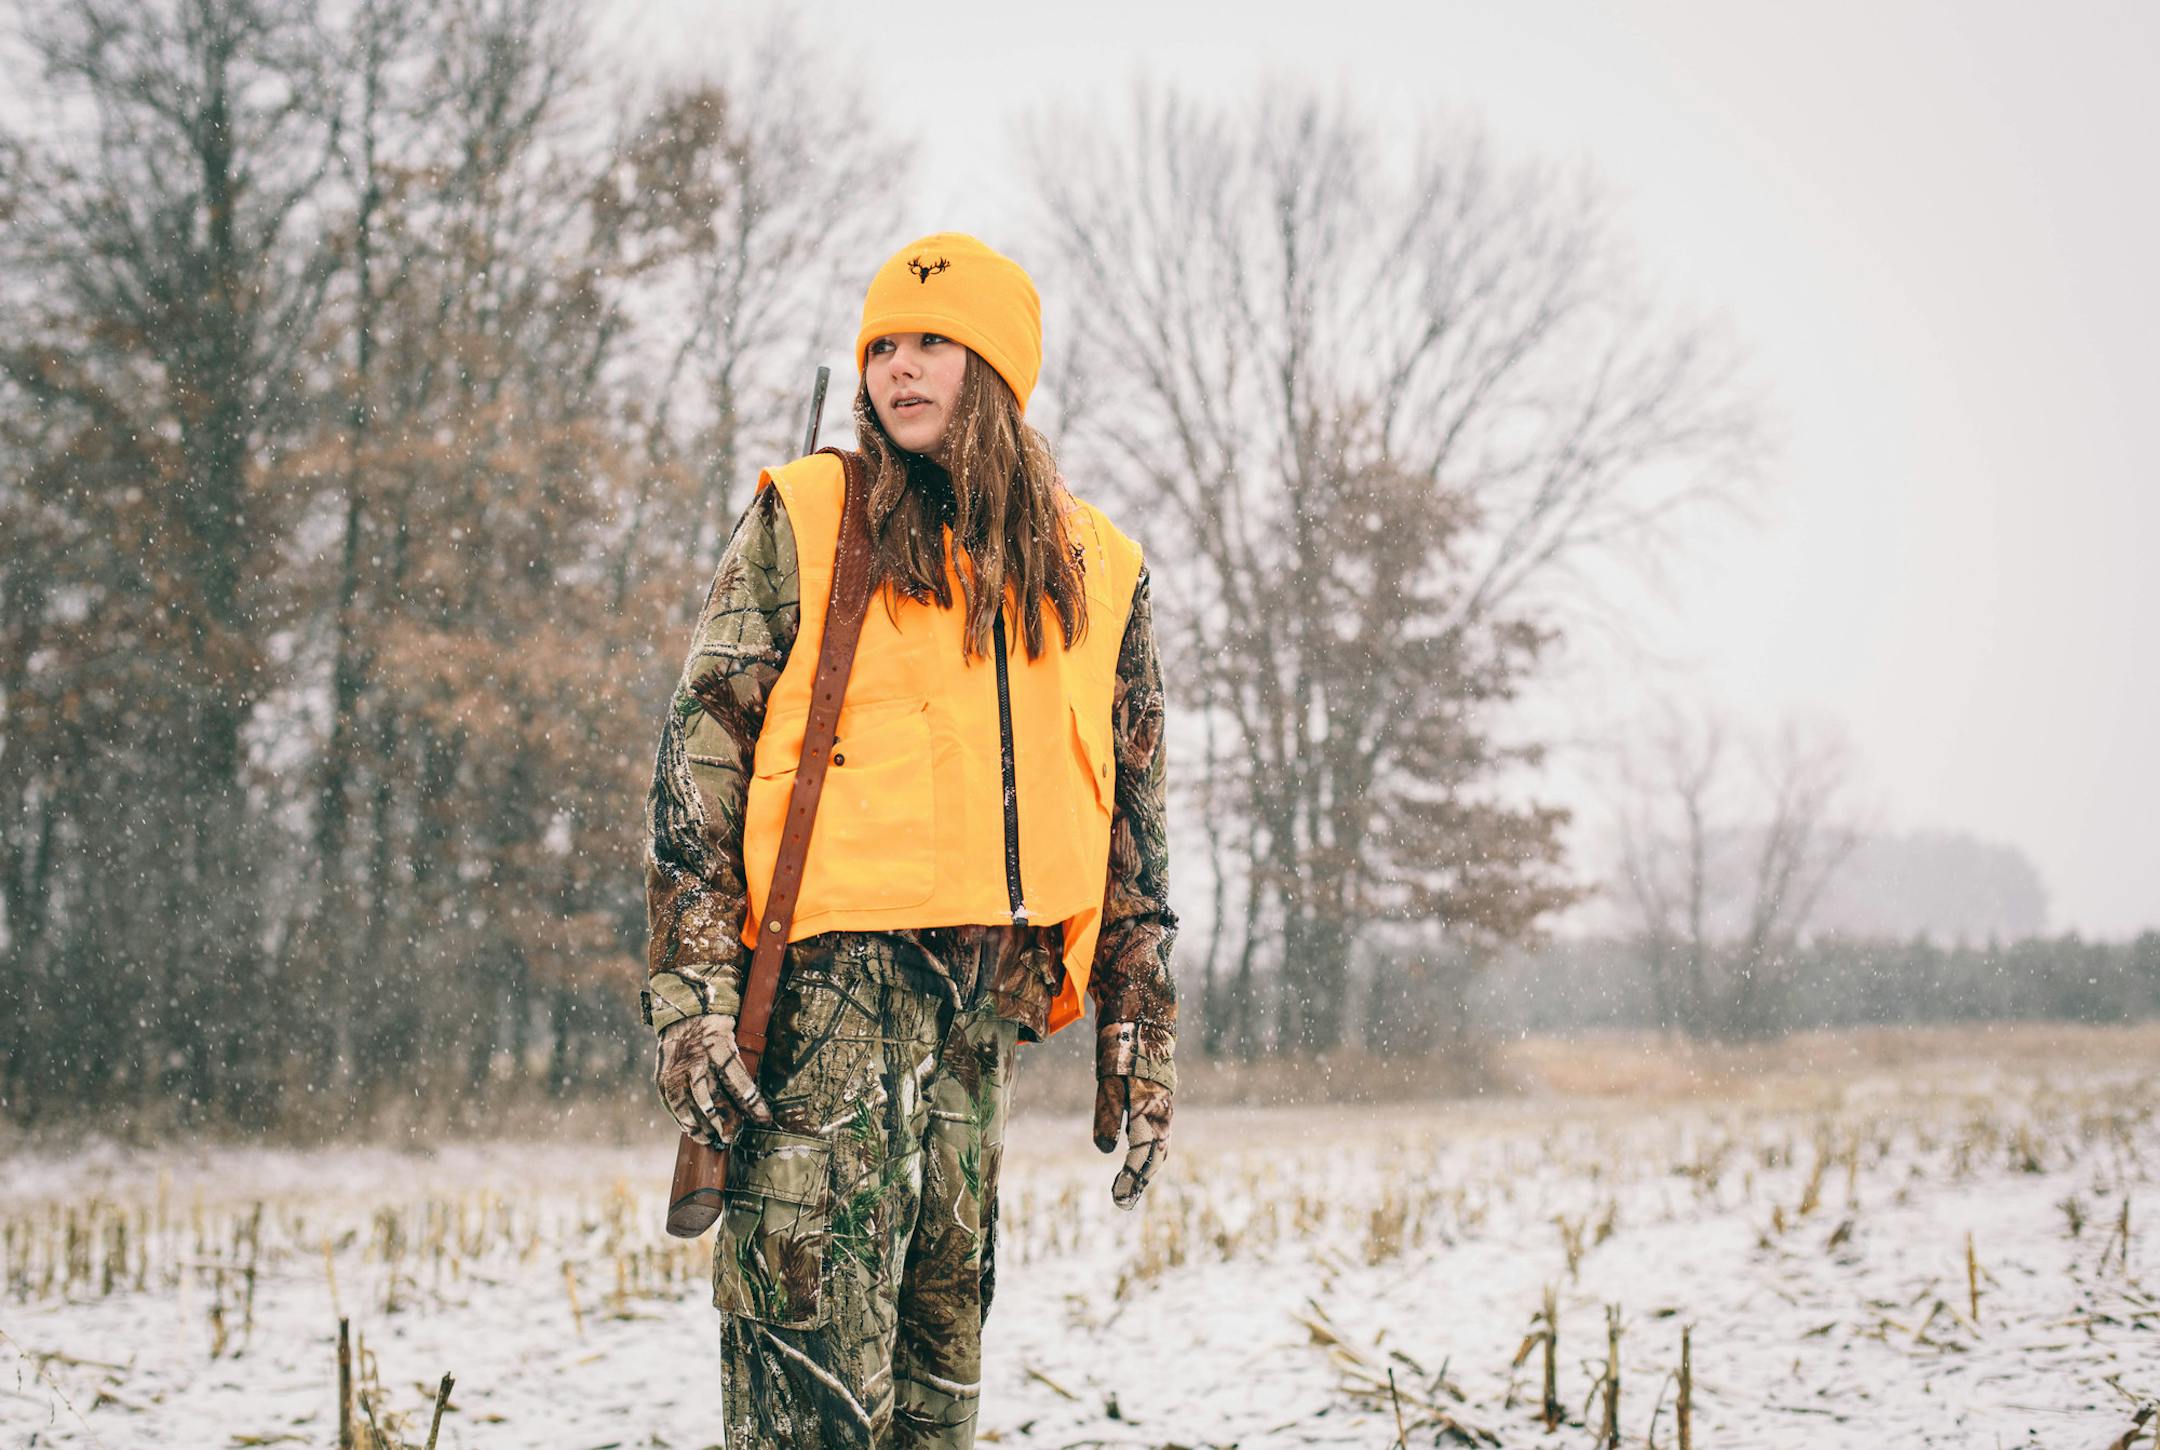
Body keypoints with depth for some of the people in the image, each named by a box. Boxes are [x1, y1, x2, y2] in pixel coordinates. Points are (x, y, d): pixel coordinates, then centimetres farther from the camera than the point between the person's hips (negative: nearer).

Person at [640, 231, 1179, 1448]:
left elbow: (1133, 822, 18)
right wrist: (692, 993, -9)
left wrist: (1143, 1042, 15)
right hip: (834, 972, -4)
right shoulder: (802, 525, 4)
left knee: (943, 1326, 9)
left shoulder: (1097, 573, 14)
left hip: (991, 996, 4)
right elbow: (700, 759, 0)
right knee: (812, 1348, -10)